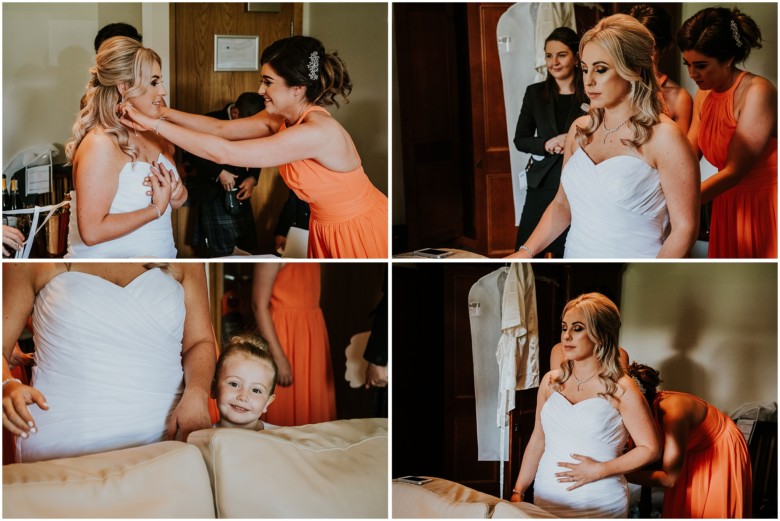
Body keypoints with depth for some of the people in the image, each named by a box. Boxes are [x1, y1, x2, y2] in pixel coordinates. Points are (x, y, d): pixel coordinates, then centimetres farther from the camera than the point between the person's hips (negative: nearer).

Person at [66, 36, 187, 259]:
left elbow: (180, 196, 21)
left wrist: (176, 196, -2)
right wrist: (157, 209, -13)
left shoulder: (153, 135, 10)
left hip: (163, 255, 8)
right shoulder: (101, 144, -15)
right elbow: (92, 231, -21)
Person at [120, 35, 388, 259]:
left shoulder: (317, 131, -31)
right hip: (327, 227, 8)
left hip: (361, 231, -8)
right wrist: (164, 113, -8)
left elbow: (224, 153, -32)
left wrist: (154, 123, -28)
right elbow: (222, 128, 1)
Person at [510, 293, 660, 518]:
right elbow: (537, 440, 11)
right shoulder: (551, 381, 5)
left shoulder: (621, 390, -8)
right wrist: (518, 491, 7)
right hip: (546, 500, 4)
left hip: (599, 505, -4)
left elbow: (650, 448, -6)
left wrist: (599, 470, -14)